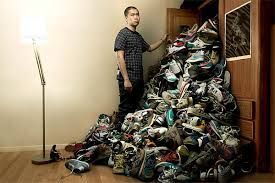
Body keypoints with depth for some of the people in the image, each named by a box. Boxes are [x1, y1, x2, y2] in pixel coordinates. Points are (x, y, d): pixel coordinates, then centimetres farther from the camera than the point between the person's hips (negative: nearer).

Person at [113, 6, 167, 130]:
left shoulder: (138, 36, 17)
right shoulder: (123, 34, -6)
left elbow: (149, 48, 35)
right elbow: (120, 58, -14)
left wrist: (162, 40, 26)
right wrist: (126, 79, -20)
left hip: (139, 78, 8)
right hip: (127, 79, -8)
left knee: (134, 107, 13)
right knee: (125, 109, -4)